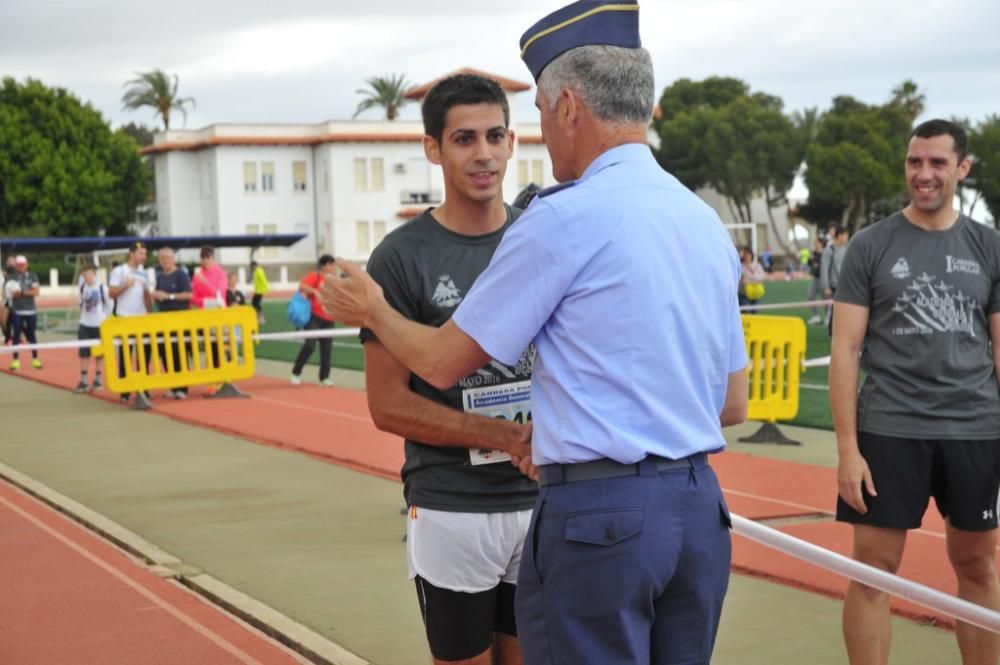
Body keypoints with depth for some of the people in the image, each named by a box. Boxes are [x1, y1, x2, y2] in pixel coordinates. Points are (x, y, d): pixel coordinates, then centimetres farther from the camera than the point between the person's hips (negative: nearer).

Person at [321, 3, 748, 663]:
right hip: (700, 506, 7)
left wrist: (372, 310, 17)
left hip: (598, 515, -7)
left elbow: (442, 361, -3)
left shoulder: (564, 218, -11)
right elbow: (733, 403, 15)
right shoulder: (707, 222, 10)